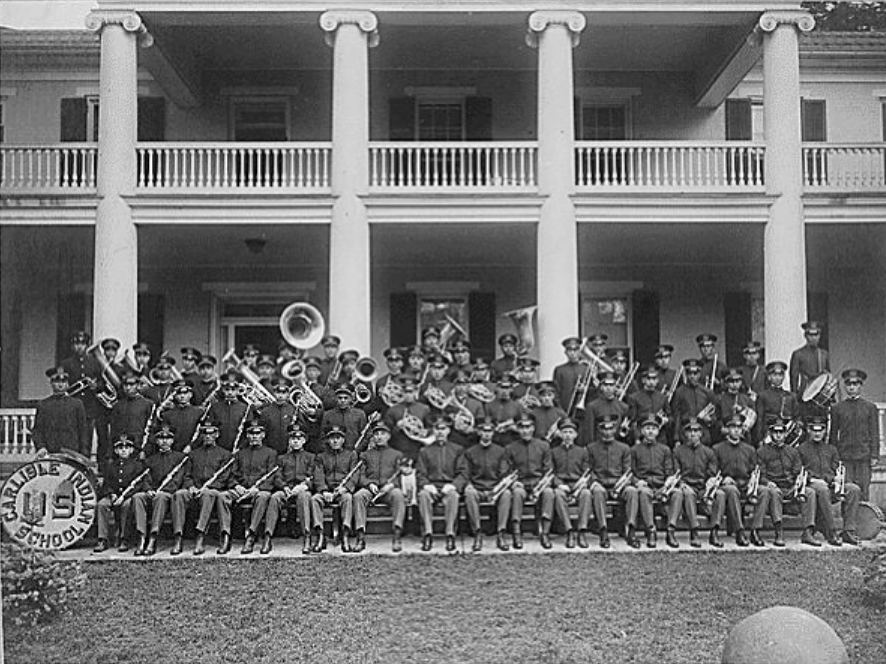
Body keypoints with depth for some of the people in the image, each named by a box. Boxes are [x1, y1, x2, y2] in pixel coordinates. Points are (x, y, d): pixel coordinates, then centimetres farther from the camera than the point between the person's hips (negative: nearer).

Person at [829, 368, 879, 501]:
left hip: (864, 456, 0)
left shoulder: (870, 407, 9)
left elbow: (875, 434, 7)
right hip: (844, 457, 0)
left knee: (863, 492, -1)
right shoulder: (836, 408, 9)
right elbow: (833, 435, 11)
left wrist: (874, 455, 0)